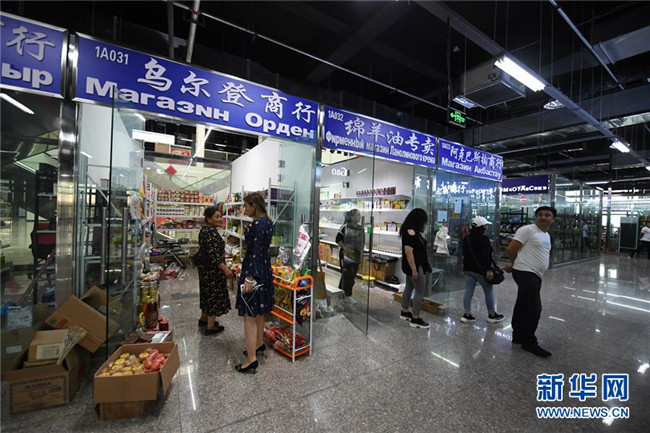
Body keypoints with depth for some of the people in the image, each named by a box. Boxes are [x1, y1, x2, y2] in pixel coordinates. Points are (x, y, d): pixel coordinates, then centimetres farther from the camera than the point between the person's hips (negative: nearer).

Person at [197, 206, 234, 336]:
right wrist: (226, 269, -27)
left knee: (208, 292, 23)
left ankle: (204, 319, 39)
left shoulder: (205, 229, 9)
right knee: (214, 294, 1)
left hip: (205, 268, 10)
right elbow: (214, 255, -28)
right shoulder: (211, 232, -23)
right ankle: (210, 327, 12)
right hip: (212, 270, -10)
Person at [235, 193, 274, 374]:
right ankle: (259, 344, 39)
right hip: (264, 269, 10)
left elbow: (255, 252, -23)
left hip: (254, 269, -10)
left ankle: (252, 359, 9)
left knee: (249, 314, -1)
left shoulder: (257, 224, -20)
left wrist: (249, 277, -21)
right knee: (258, 311, 22)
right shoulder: (267, 222, 9)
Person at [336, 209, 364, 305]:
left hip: (356, 255, 6)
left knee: (352, 275, 12)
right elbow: (338, 240, -12)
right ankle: (348, 295, 4)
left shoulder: (360, 229, 10)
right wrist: (346, 248, -18)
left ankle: (341, 290, 27)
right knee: (347, 275, -5)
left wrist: (361, 252, 11)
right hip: (346, 254, -6)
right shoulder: (344, 227, -9)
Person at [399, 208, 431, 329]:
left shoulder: (413, 231, 9)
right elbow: (408, 252, -26)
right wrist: (414, 270, -25)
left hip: (415, 265, 10)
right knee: (420, 291, -3)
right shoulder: (410, 232, -22)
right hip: (415, 266, -10)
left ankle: (404, 312, 31)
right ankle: (415, 319, 6)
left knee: (409, 288, 18)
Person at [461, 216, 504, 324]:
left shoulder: (466, 238, 9)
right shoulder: (484, 239, -15)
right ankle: (492, 315, 24)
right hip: (481, 270, -7)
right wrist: (488, 270, -19)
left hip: (468, 269, 7)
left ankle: (467, 314, 10)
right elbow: (486, 257, -20)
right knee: (489, 292, 11)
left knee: (468, 292, 7)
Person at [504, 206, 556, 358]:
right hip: (525, 274, -8)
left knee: (522, 306, 15)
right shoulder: (527, 230, -10)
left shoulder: (547, 235, 18)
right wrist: (518, 263, 3)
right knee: (534, 308, -7)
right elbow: (510, 249, -14)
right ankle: (529, 342, 6)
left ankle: (518, 336, 26)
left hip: (535, 276, 8)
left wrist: (513, 265, 16)